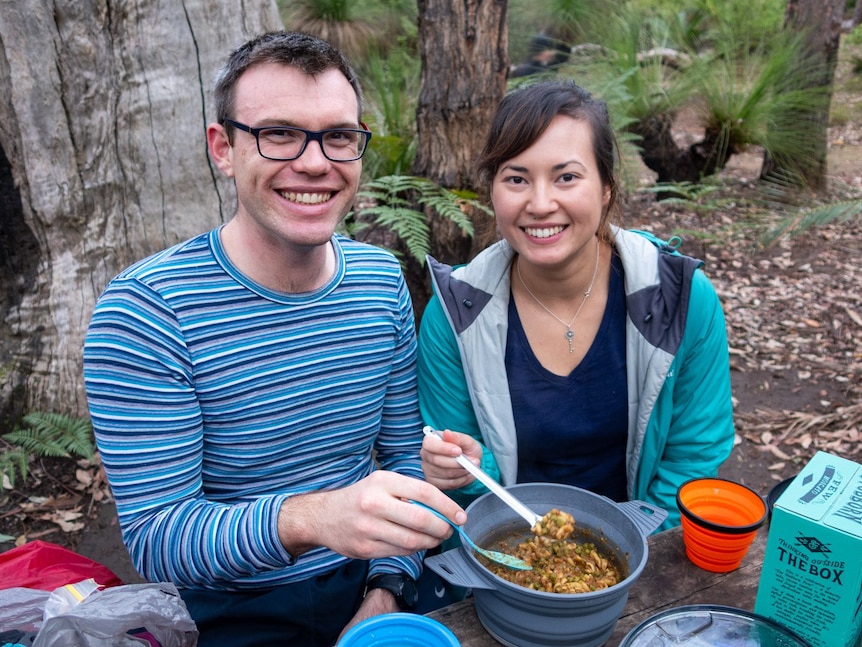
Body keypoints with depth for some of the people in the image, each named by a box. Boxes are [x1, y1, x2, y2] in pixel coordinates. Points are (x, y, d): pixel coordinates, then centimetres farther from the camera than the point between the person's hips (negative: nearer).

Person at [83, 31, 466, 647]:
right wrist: (303, 519, -35)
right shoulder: (145, 310, -17)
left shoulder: (382, 278, -3)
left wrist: (387, 592, -6)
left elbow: (408, 454, 4)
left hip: (365, 586, 3)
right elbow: (153, 539, -18)